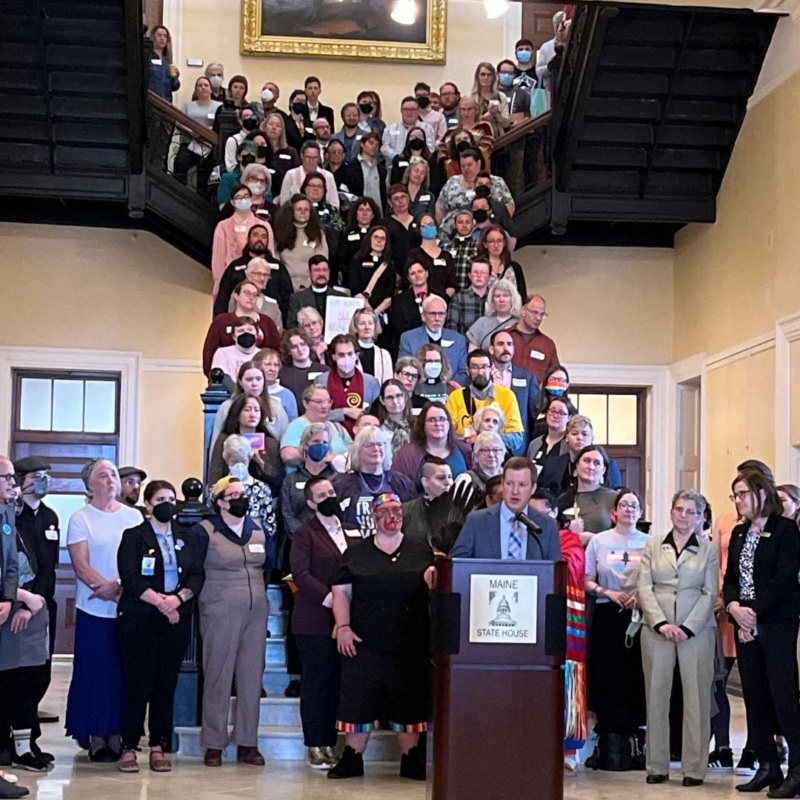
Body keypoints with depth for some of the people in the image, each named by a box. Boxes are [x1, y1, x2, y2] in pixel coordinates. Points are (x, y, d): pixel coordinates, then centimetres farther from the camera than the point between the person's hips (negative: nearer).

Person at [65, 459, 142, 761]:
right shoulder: (80, 519, 1)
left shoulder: (134, 516, 9)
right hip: (94, 610, -2)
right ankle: (96, 738, 8)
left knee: (124, 672, 4)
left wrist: (119, 586, -12)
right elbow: (81, 565, -7)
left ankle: (117, 735, 12)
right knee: (95, 673, 1)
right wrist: (107, 588, -18)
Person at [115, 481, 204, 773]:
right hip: (139, 618, -3)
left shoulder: (186, 537, 13)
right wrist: (159, 601, -15)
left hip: (177, 618, 3)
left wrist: (178, 598, -13)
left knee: (166, 683, 3)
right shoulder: (134, 536, 3)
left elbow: (197, 575, 5)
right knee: (136, 682, -5)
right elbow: (129, 577, -7)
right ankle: (129, 747, 1)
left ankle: (158, 747, 8)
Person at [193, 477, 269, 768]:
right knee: (218, 678, -2)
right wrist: (211, 599, -1)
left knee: (252, 677, 4)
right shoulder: (205, 531, -3)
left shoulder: (257, 528, 13)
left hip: (256, 613, 5)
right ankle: (214, 745, 5)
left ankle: (247, 743, 11)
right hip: (219, 614, -5)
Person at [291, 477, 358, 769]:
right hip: (315, 622, -5)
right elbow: (300, 573, -11)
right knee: (316, 683, 0)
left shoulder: (352, 533, 16)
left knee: (338, 683, 6)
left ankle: (330, 743, 12)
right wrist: (328, 598, -19)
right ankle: (315, 747, 5)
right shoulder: (305, 534, 0)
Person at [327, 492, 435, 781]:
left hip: (410, 646, 0)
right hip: (364, 645, 0)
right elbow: (341, 592, 6)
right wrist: (343, 627, -5)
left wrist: (433, 577, -16)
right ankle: (352, 759, 12)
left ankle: (411, 760, 15)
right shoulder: (355, 554, 9)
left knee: (409, 703, 4)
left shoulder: (421, 552, 10)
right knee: (357, 702, 2)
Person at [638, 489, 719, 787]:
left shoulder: (708, 549, 5)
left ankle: (694, 768, 4)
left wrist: (688, 627, -10)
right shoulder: (653, 545, 9)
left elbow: (710, 593, 0)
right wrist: (662, 623, -10)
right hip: (656, 629, 1)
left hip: (697, 630, -1)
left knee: (696, 697, -1)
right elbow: (644, 587, 3)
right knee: (657, 695, 3)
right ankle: (657, 766, 9)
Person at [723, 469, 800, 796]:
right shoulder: (739, 533, 16)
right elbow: (730, 578, 13)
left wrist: (754, 612, -16)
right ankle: (767, 767, 15)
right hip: (745, 624, 7)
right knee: (755, 697, 8)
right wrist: (734, 607, -7)